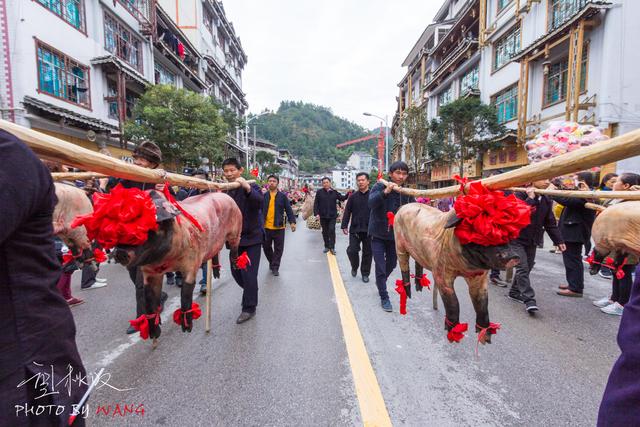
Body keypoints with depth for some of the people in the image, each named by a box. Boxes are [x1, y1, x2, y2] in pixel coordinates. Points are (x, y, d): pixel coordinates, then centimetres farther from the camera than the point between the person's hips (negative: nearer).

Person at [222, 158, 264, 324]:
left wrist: (247, 187, -44)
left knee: (249, 273, -6)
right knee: (236, 271, 15)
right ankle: (250, 292, 43)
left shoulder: (251, 187, -10)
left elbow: (260, 202, -30)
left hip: (252, 237, -5)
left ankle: (249, 308, 11)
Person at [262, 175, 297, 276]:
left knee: (278, 248, 4)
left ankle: (275, 267, 17)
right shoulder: (263, 195, 2)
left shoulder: (282, 196, 0)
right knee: (266, 247, 12)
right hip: (265, 227, 1)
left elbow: (288, 210, -1)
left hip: (279, 227, -1)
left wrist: (292, 222, -10)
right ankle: (271, 262, 36)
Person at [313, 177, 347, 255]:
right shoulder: (319, 192, 0)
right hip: (323, 216, 0)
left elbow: (342, 198, 6)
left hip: (332, 216, 0)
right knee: (325, 231, 9)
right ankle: (326, 246, 22)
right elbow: (316, 204, -1)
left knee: (332, 230, -8)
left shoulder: (334, 192, 5)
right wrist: (316, 213, -10)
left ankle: (332, 247, 0)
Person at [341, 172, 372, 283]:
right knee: (352, 250, -3)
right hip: (355, 229, 1)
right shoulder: (353, 197, 5)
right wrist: (344, 226, 0)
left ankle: (365, 273, 24)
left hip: (369, 230, -1)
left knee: (367, 253, 8)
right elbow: (347, 212, 6)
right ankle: (354, 267, 26)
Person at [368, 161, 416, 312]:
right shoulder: (380, 186, -15)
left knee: (391, 265, 20)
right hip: (378, 235, -4)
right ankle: (384, 297, 15)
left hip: (396, 235, 4)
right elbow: (371, 203, -32)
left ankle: (380, 283, 49)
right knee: (381, 267, -4)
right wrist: (385, 192, -45)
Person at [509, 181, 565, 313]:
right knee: (522, 268, -10)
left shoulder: (546, 200, 6)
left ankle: (514, 292, 28)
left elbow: (550, 222, 10)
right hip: (517, 239, -7)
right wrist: (530, 198, -27)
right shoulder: (521, 195, -16)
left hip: (532, 241, 7)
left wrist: (558, 240, 8)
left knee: (527, 267, 13)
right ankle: (529, 299, -6)